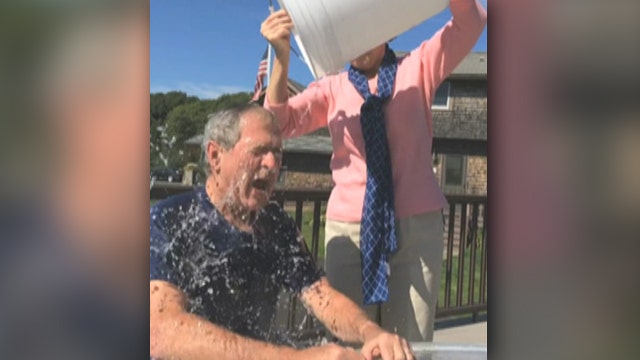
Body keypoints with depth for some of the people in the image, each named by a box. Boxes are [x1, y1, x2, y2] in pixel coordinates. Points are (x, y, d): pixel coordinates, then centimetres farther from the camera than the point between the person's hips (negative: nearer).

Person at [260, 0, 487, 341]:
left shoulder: (417, 69, 8)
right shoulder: (331, 88, 7)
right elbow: (281, 123, -5)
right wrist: (282, 55, -18)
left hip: (417, 225, 0)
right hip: (349, 229, 1)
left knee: (410, 345, 7)